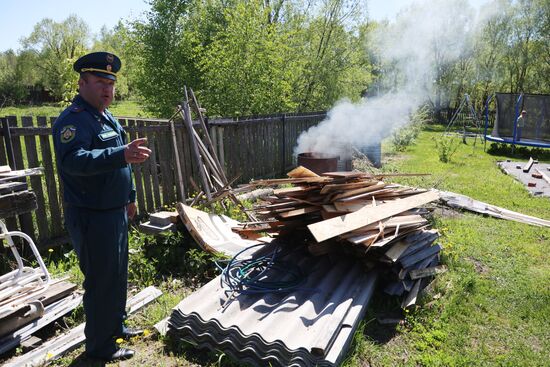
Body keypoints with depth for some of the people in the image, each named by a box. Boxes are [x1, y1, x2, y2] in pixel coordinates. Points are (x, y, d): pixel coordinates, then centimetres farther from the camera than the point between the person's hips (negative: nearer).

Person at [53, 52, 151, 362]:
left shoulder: (108, 117, 13)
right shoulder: (73, 119, -17)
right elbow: (73, 160, -36)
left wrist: (130, 196, 23)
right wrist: (122, 154, -48)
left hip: (115, 213, 9)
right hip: (92, 218, -9)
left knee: (118, 275, 21)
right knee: (102, 281, 2)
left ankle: (116, 326, 40)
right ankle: (100, 346, 21)